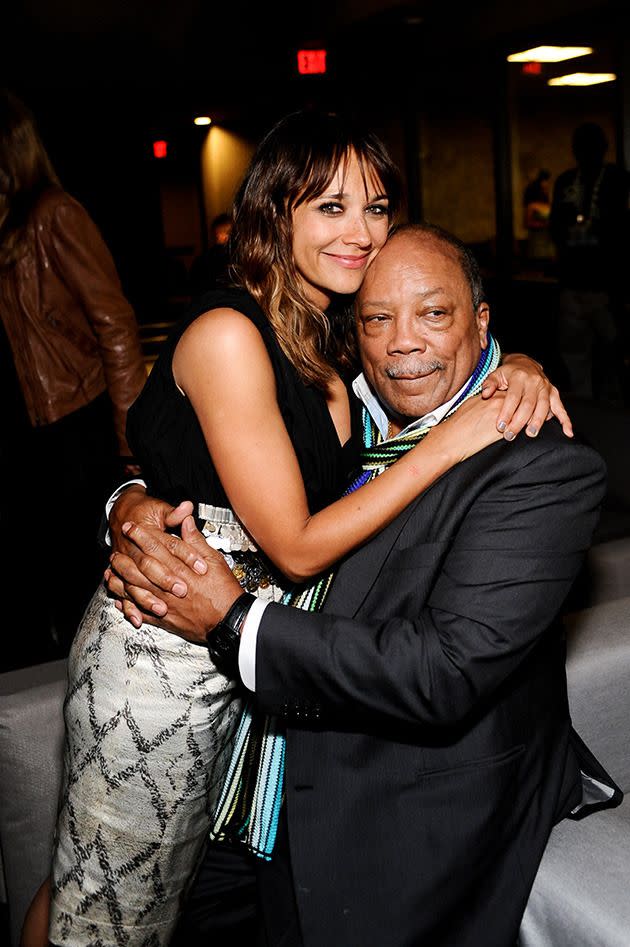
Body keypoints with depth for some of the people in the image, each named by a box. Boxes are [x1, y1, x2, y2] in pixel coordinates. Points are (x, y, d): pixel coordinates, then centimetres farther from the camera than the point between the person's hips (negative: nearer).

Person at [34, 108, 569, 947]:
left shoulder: (335, 335, 3)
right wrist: (448, 442, -22)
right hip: (161, 655, -8)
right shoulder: (227, 334, -22)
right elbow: (298, 546, -21)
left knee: (189, 879, 26)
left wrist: (518, 371, -10)